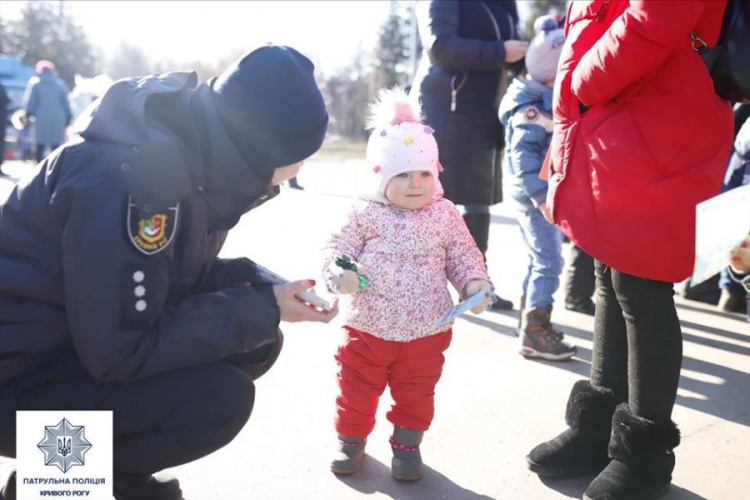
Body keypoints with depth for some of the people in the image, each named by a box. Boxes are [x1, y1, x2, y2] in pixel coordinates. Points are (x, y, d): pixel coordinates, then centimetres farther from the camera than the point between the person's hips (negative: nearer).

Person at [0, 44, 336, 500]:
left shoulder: (201, 150, -3)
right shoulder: (135, 172, -30)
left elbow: (179, 275, 8)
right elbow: (119, 353, -28)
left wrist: (261, 284, -10)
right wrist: (263, 310, -23)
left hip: (95, 336, 9)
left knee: (259, 343, 0)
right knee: (222, 397, -23)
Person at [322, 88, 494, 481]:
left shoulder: (445, 216, -1)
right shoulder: (365, 216, -6)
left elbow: (463, 256, 5)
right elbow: (339, 249, -4)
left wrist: (475, 285, -11)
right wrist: (339, 275, -24)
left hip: (426, 330, 1)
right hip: (367, 327, 0)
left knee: (416, 393, 15)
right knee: (356, 389, 13)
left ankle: (407, 445, 37)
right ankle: (351, 439, 36)